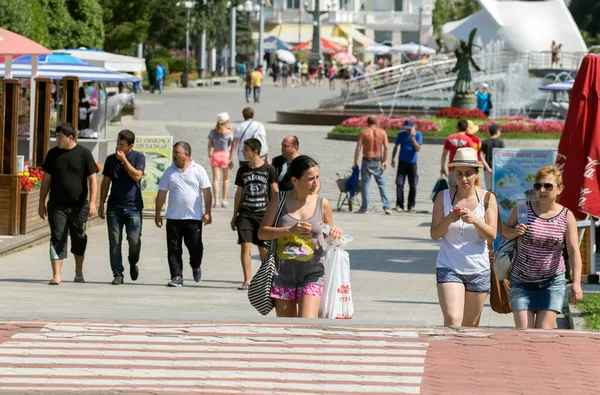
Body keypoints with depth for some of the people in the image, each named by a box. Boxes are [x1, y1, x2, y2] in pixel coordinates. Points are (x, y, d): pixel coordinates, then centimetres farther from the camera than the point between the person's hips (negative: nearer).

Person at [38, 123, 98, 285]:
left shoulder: (84, 154, -4)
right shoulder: (53, 154, 6)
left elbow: (92, 179, -5)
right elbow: (46, 179, 11)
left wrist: (92, 202, -15)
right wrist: (41, 202, 9)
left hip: (79, 205, -1)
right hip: (57, 205, 1)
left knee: (79, 238, 11)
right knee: (57, 239, -9)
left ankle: (79, 272, 31)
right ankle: (56, 275, -13)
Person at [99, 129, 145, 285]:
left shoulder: (138, 157, 0)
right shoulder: (111, 159, 9)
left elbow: (137, 176, -15)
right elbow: (106, 182, 14)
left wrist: (123, 159, -14)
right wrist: (101, 204, 11)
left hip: (133, 206, -3)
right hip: (114, 206, 3)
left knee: (134, 240, -6)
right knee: (114, 242, -2)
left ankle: (133, 262, 24)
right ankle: (117, 274, 3)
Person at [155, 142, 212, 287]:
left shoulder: (198, 170, 1)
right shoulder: (169, 171, 8)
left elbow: (206, 192, 0)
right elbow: (162, 193, 11)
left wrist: (207, 212, -6)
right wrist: (157, 213, 8)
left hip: (194, 217, -2)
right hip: (173, 217, 2)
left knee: (195, 247, 3)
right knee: (174, 249, -3)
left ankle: (196, 267, 32)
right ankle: (177, 276, 0)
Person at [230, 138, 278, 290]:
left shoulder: (269, 169, -3)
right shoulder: (242, 170, 7)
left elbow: (275, 192, 1)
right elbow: (239, 193, 13)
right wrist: (235, 216, 13)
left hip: (263, 214, -2)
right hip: (245, 213, 2)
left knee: (263, 249, 5)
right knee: (245, 246, -9)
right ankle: (247, 280, -8)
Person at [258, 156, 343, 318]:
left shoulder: (322, 204, 1)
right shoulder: (279, 201, -1)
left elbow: (329, 235, 14)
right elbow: (262, 232, -4)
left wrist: (336, 233, -11)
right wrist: (290, 230, -18)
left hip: (312, 274, -1)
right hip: (283, 273, 1)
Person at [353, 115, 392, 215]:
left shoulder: (363, 133, -6)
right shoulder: (382, 132, -1)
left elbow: (358, 148, -9)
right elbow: (386, 147, -7)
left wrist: (355, 162, -3)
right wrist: (384, 161, -2)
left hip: (367, 161, -2)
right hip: (378, 161, 2)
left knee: (365, 184, 5)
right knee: (382, 184, 10)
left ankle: (364, 208, 4)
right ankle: (386, 207, 3)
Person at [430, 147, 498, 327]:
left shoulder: (487, 198, 1)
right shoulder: (443, 197, 1)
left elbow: (491, 235, -6)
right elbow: (434, 234, -2)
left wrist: (475, 220, -24)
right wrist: (448, 220, -21)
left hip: (478, 269, 2)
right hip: (449, 267, -2)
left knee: (470, 326, 11)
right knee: (453, 320, -19)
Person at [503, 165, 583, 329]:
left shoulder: (566, 216, -6)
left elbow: (574, 251, -11)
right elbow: (506, 230, 10)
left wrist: (576, 282, -22)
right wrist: (515, 232, -15)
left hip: (552, 283, 0)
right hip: (522, 283, 1)